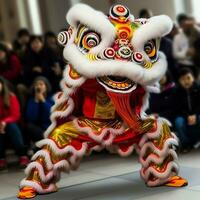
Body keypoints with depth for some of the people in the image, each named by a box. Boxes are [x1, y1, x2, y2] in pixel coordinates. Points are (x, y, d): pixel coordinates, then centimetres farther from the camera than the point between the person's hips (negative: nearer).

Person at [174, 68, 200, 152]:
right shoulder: (177, 92, -5)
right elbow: (178, 108, -9)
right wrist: (187, 116, -26)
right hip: (183, 116, 1)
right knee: (178, 122, -32)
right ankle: (186, 144, -11)